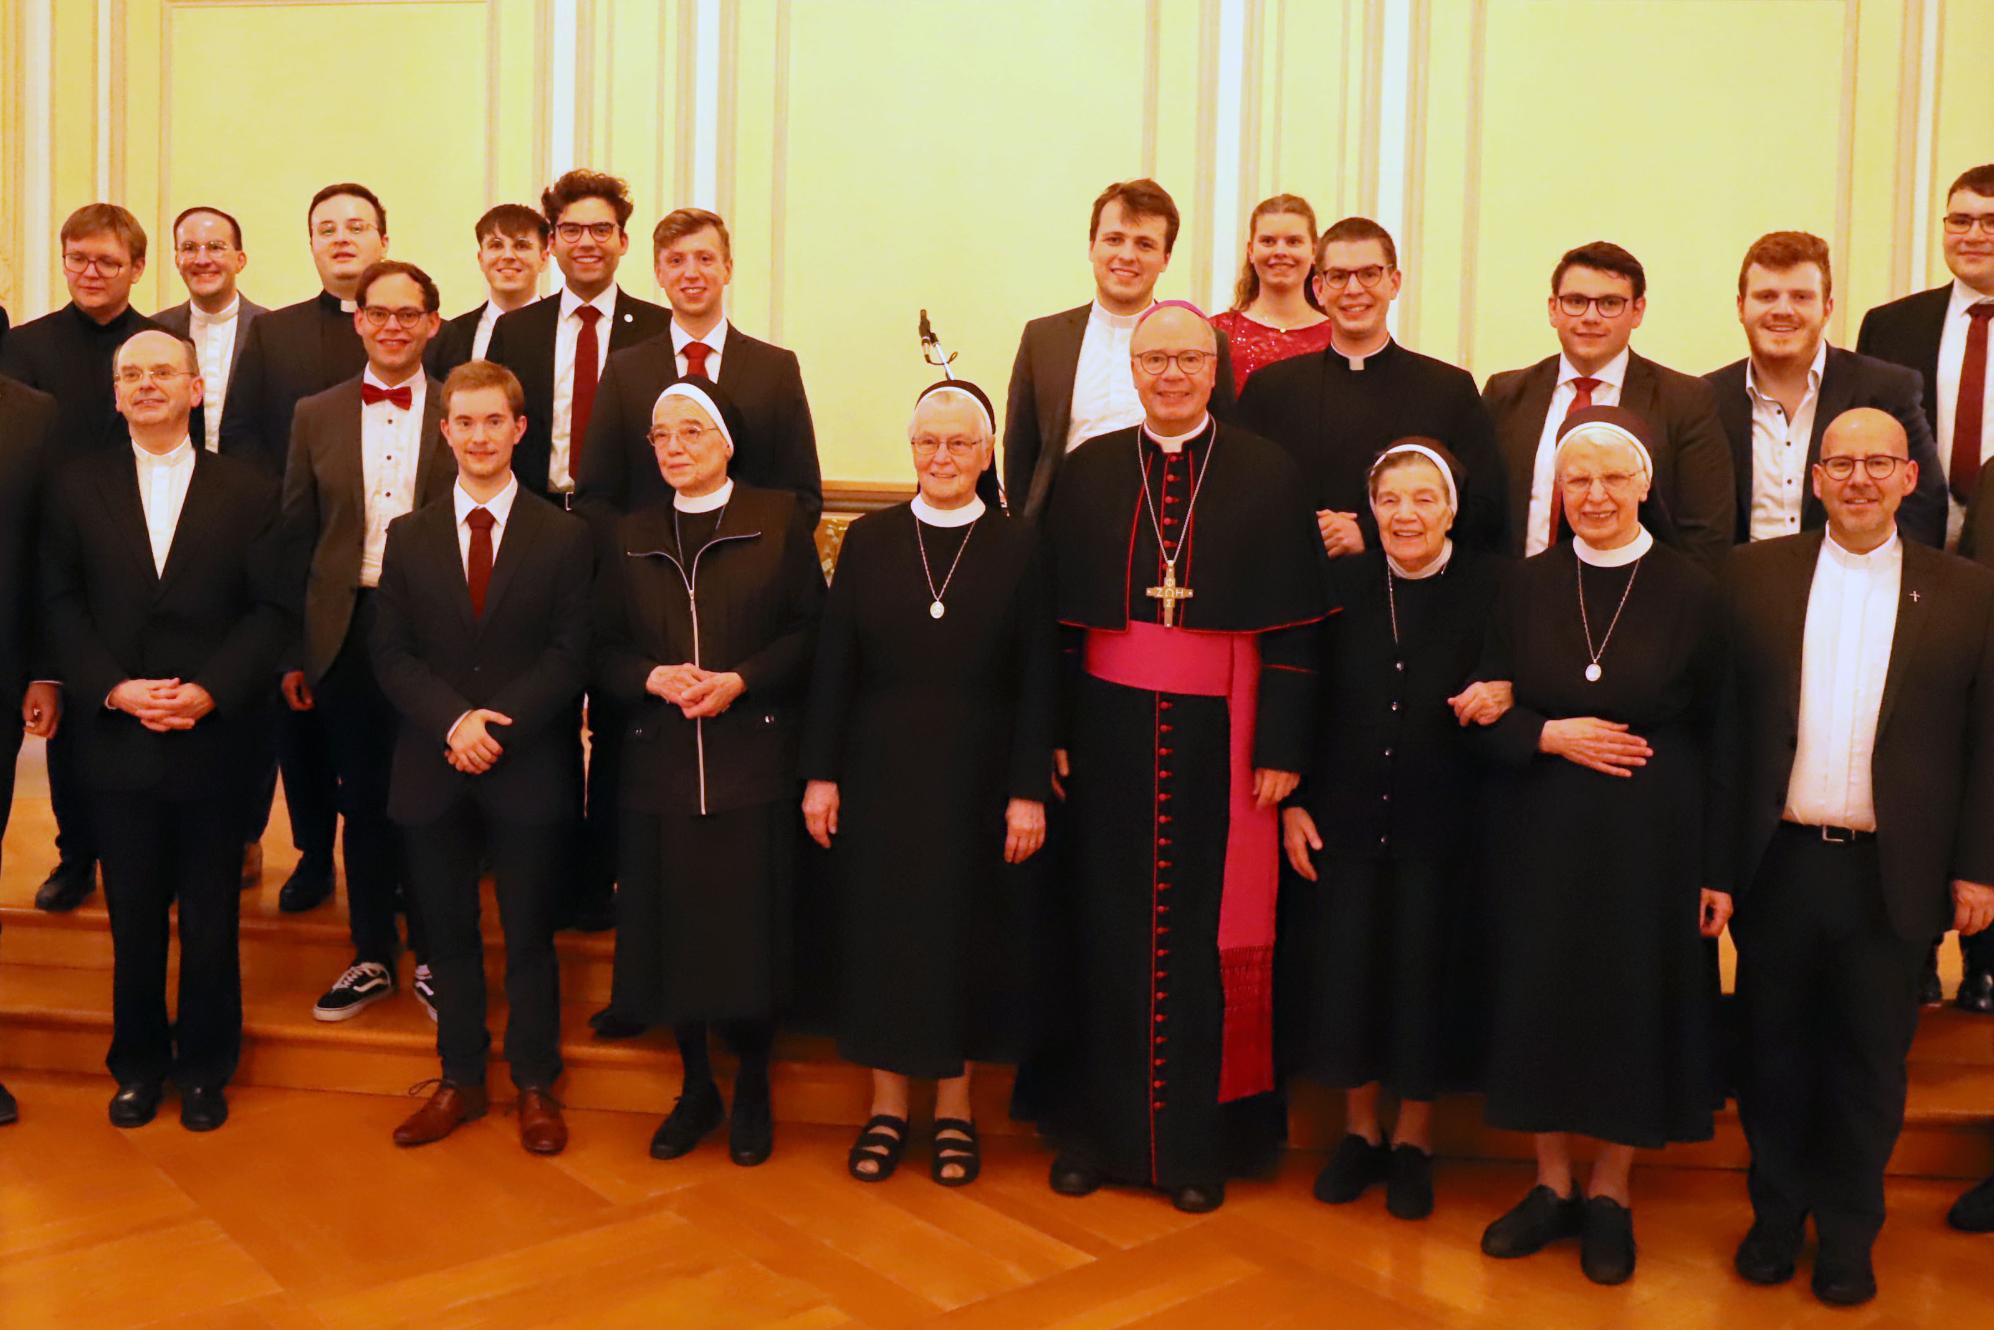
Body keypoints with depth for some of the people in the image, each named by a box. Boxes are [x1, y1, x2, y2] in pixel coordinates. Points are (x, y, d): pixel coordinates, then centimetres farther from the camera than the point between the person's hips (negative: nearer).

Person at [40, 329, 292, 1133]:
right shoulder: (77, 487, 8)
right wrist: (112, 689, -11)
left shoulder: (248, 491, 3)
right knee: (133, 916, 10)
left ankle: (205, 1066, 23)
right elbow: (60, 605, 3)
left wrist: (210, 691, -15)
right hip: (116, 737, 1)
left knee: (211, 918, 8)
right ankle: (138, 1064, 26)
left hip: (212, 738, -1)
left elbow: (272, 609, -3)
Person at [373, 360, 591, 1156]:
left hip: (529, 768, -2)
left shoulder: (563, 536, 1)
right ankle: (460, 1082, 25)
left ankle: (535, 1088, 19)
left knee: (529, 936, 6)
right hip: (433, 770, 2)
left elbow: (570, 656, -5)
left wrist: (498, 723, -16)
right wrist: (452, 721, -14)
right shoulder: (409, 536, 8)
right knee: (448, 934, 10)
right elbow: (390, 654, 2)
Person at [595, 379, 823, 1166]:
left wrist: (739, 680, -15)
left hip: (754, 760, -3)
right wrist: (652, 678, -10)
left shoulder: (778, 521, 2)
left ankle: (753, 1092, 20)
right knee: (671, 928, 5)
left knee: (751, 924, 0)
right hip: (659, 765, 3)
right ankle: (696, 1089, 24)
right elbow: (604, 648, 10)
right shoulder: (631, 538, 12)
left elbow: (810, 631, -2)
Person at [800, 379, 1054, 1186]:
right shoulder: (867, 542, 3)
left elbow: (1037, 681, -3)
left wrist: (1029, 792, -7)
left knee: (967, 931, 7)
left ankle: (954, 1107, 23)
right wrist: (821, 775, -2)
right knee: (879, 929, 7)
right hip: (880, 771, 1)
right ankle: (886, 1102, 23)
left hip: (976, 776, -1)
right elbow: (833, 665, 2)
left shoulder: (1017, 548, -1)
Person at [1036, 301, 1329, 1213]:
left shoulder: (1267, 476, 1)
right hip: (1110, 729, 2)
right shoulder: (1087, 471, 5)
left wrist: (1280, 749, -6)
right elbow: (1059, 616, 5)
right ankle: (1100, 1126, 22)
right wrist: (1053, 733, -1)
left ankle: (1197, 1139, 20)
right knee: (1107, 927, 8)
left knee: (1207, 931, 5)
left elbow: (1292, 626, -1)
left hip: (1217, 736, -1)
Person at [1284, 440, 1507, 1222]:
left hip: (1439, 823, -1)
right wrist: (1293, 803, -1)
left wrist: (1501, 698, -20)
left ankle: (1413, 1139, 27)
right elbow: (1302, 702, 3)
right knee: (1341, 971, 5)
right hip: (1344, 819, 1)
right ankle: (1359, 1129, 27)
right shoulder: (1341, 585, 0)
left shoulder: (1489, 587, -4)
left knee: (1422, 973, 6)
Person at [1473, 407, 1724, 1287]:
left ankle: (1610, 1194, 26)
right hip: (1542, 837, 2)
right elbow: (1488, 713, 4)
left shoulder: (1687, 592, -6)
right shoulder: (1530, 586, 1)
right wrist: (1551, 736, -16)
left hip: (1649, 840, -2)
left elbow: (1716, 738, -4)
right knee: (1540, 998, 8)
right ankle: (1552, 1185, 26)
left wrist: (1720, 867, -6)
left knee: (1633, 1003, 7)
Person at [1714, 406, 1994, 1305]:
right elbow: (1722, 724, -2)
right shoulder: (1754, 575, 1)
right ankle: (1776, 1216, 32)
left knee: (1870, 1065, 12)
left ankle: (1847, 1234, 30)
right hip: (1778, 862, 0)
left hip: (1892, 878, 0)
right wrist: (1712, 862, -5)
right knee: (1775, 1054, 14)